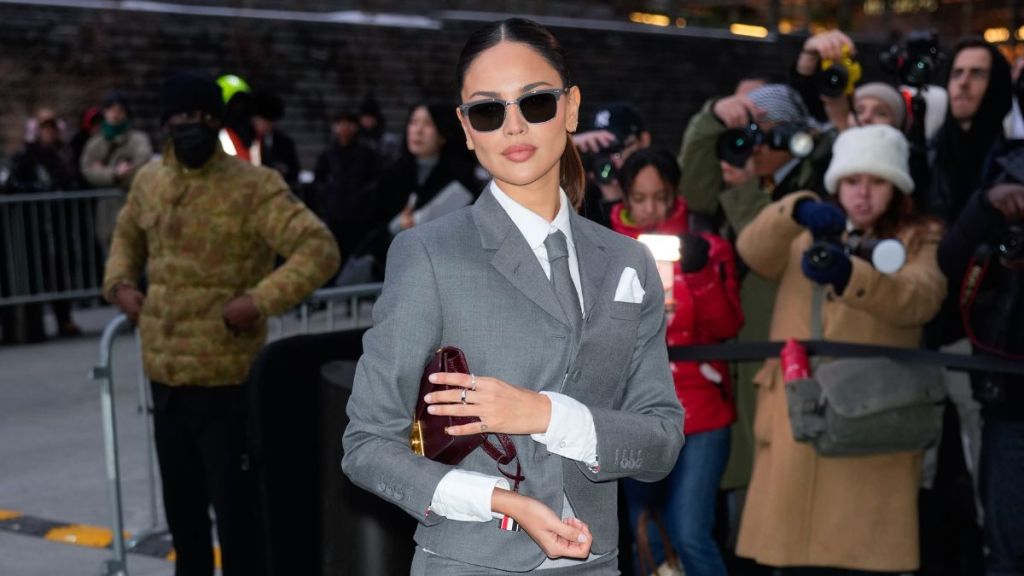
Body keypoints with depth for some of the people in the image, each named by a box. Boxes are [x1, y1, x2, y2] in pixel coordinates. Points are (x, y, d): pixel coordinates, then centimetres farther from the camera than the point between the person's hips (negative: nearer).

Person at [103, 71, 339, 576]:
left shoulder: (253, 187, -13)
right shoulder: (149, 181, 8)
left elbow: (320, 249, -19)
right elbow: (128, 235, 29)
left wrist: (261, 300, -27)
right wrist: (119, 283, 11)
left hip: (226, 378, -6)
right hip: (165, 374, 6)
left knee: (235, 503, 1)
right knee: (181, 502, 21)